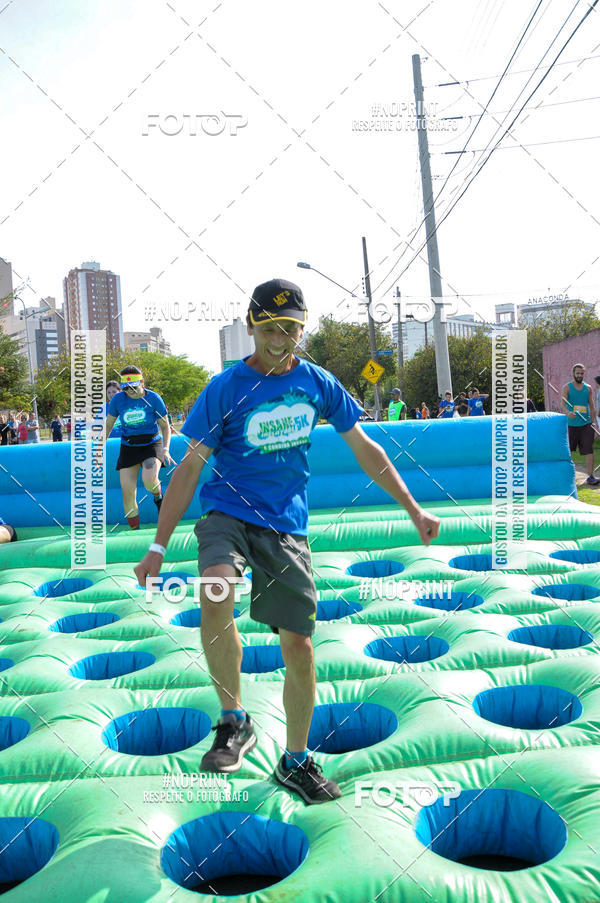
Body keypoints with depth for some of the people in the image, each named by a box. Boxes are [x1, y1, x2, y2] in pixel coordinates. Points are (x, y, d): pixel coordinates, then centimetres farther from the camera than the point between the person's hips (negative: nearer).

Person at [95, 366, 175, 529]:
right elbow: (108, 425, 9)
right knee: (128, 494, -4)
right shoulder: (118, 399, -5)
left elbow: (165, 426, -1)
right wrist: (100, 447, 0)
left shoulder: (153, 398, -10)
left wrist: (165, 449, -13)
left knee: (149, 479, -30)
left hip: (151, 444, -2)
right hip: (128, 447, 3)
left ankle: (158, 497, 6)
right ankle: (135, 530, 14)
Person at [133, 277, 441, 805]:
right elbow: (190, 469, -3)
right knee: (215, 592, -33)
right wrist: (158, 546, -6)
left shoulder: (319, 384, 3)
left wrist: (414, 510, 12)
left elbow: (364, 449, 11)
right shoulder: (226, 388, -5)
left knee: (299, 648, 3)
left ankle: (295, 762, 27)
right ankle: (235, 721, -9)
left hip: (288, 524, 3)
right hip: (227, 510, -2)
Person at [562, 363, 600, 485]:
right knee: (568, 450, 9)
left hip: (586, 424, 2)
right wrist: (568, 412, -31)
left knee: (589, 450, -6)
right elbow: (563, 403, -11)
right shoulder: (567, 387, 2)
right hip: (571, 424, -2)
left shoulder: (588, 388, 11)